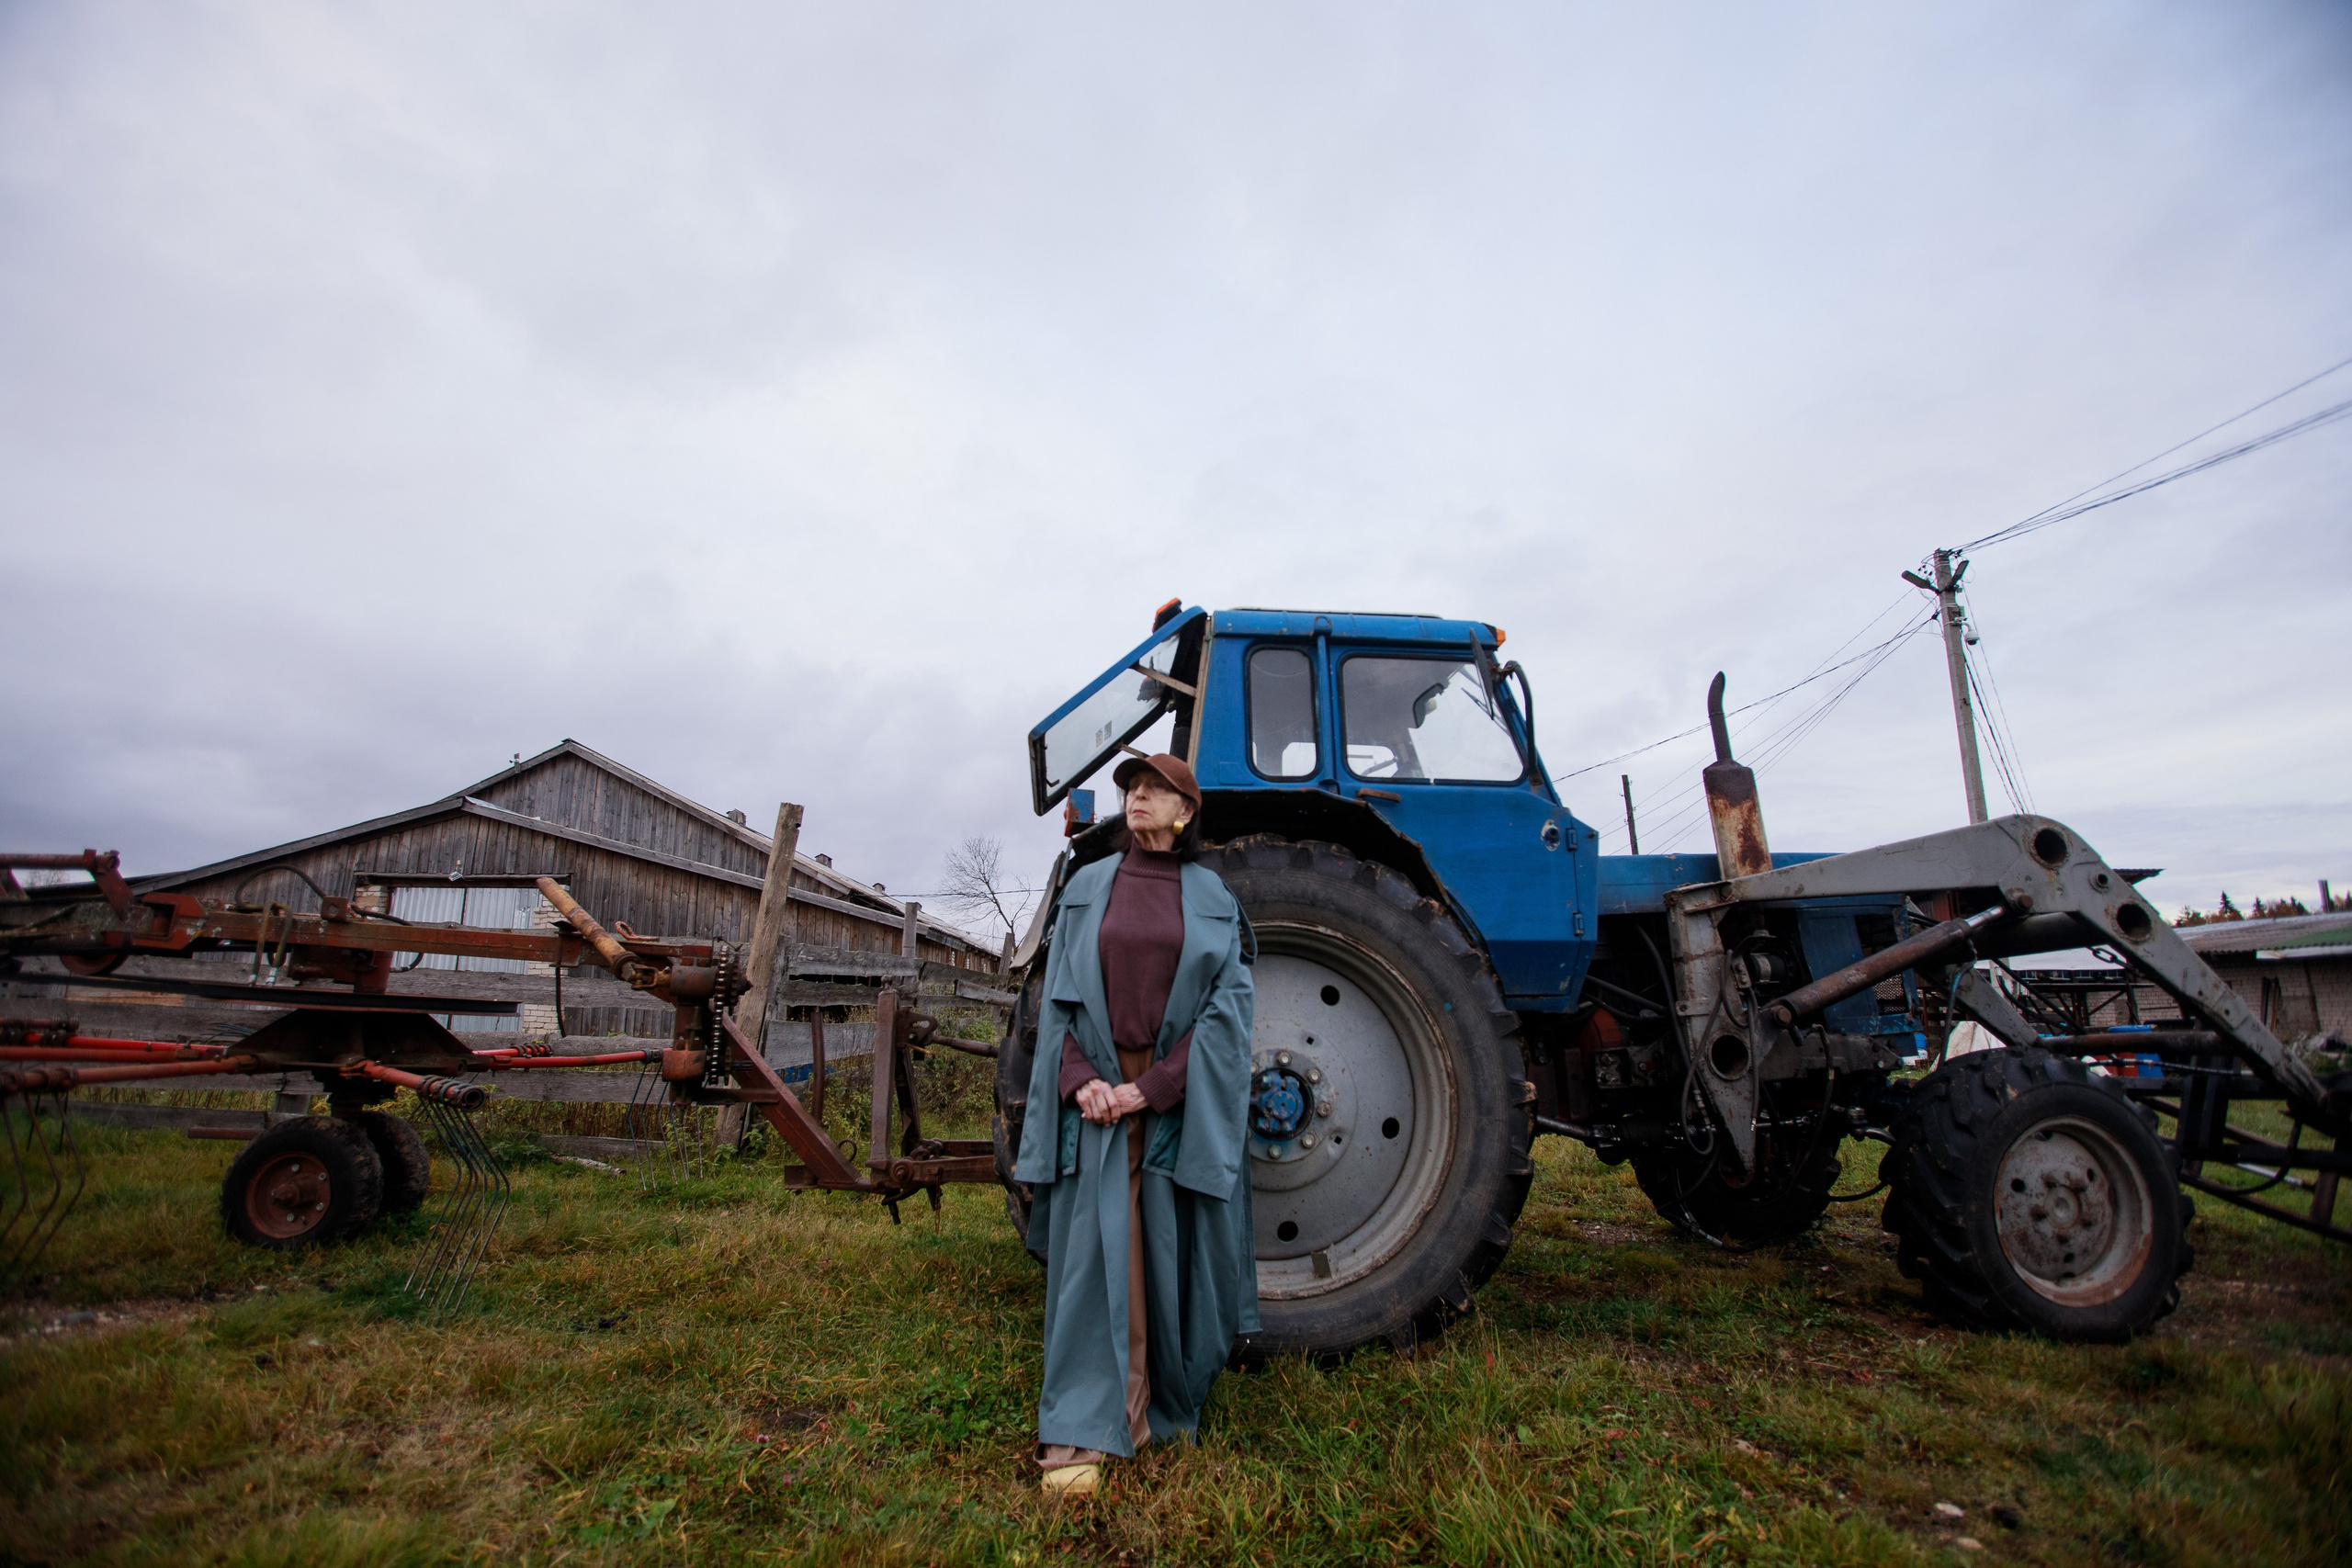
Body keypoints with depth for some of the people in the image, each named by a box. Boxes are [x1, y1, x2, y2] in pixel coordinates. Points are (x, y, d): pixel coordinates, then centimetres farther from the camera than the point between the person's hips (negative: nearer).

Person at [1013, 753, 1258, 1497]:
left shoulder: (1212, 899, 4)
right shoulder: (1087, 889, 8)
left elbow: (1227, 1008, -3)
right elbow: (1059, 997, 6)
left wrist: (1151, 1088, -13)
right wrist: (1080, 1080, -10)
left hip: (1181, 1100, 0)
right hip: (1096, 1093, 1)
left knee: (1171, 1254, 6)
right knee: (1094, 1249, -2)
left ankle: (1168, 1411, 23)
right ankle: (1078, 1433, 6)